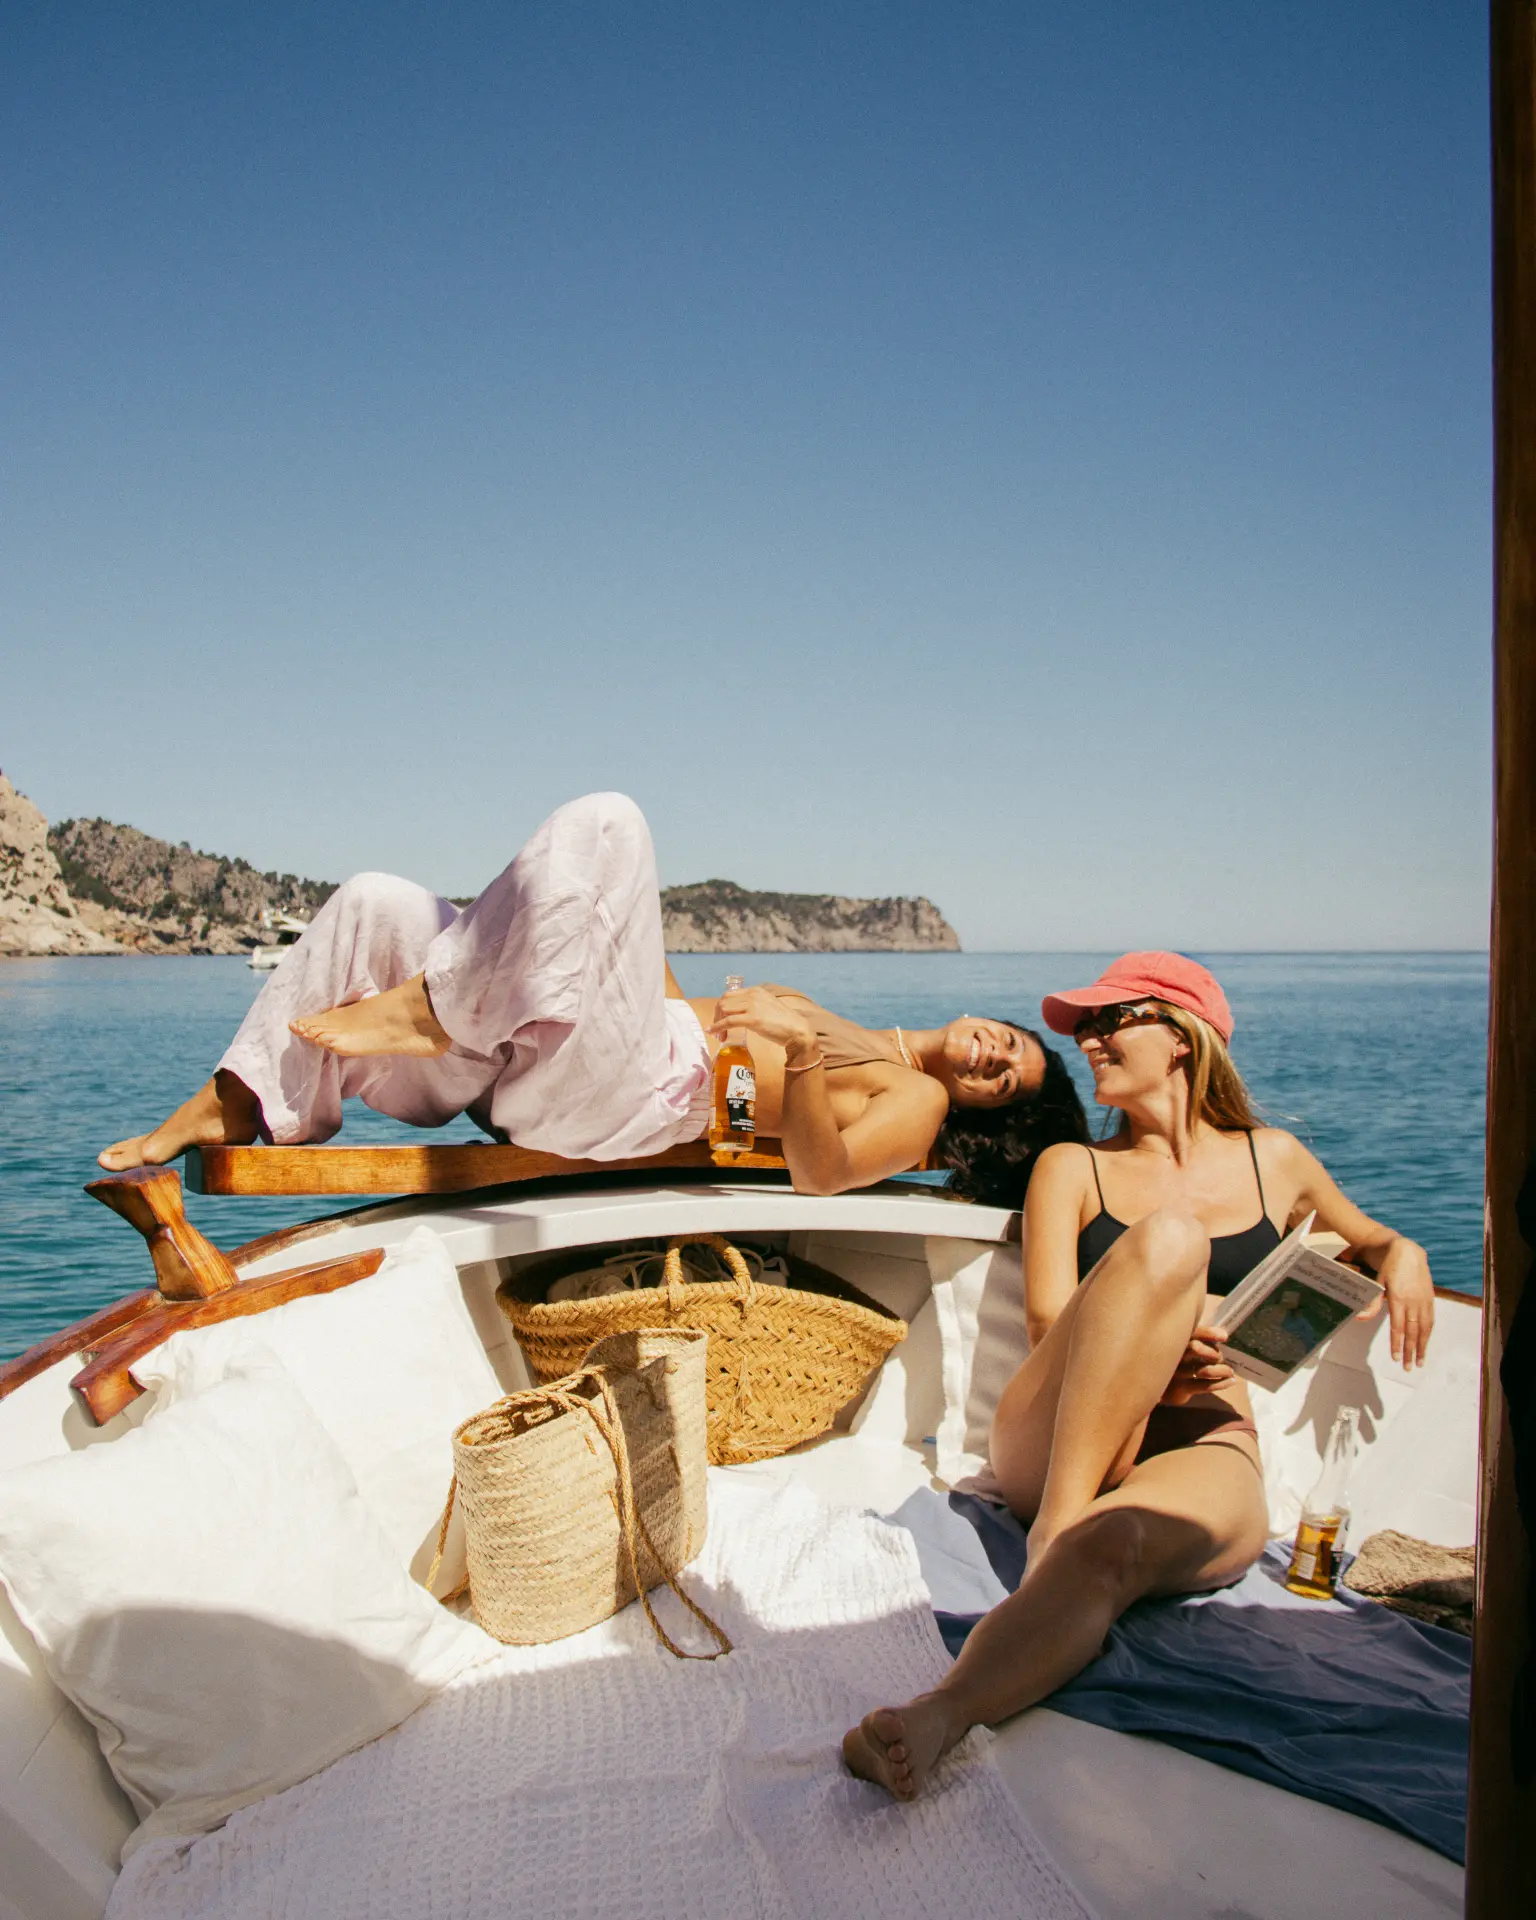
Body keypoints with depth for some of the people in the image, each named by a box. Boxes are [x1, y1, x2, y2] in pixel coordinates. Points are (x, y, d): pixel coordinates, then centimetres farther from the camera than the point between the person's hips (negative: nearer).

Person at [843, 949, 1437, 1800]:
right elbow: (1047, 1326, 5)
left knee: (1114, 1544, -38)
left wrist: (1400, 1254, 13)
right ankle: (1051, 1541, -35)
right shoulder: (1073, 1168, 18)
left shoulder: (1273, 1159, 21)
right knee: (1167, 1236, -29)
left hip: (1205, 1450, 0)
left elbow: (1364, 1237, 39)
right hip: (1057, 1441, 0)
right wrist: (1149, 1354, -17)